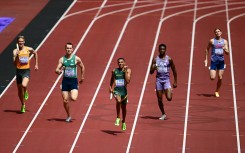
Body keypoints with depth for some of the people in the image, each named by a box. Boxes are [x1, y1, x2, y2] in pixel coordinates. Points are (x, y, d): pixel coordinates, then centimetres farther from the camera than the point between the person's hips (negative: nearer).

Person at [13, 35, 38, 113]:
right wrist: (16, 56, -26)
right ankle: (23, 105, 32)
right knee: (19, 90, 11)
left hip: (26, 71, -2)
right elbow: (14, 63, -10)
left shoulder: (29, 49, -2)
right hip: (19, 71, 2)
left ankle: (25, 92, 7)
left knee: (24, 85, -30)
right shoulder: (15, 51, -4)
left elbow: (35, 53, 21)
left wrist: (36, 64, 20)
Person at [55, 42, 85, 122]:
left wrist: (82, 77, 15)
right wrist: (59, 71, -25)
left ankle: (73, 94, 16)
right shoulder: (62, 59, 2)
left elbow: (82, 67, 13)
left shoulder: (76, 59, -2)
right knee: (65, 101, 2)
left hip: (73, 80, -2)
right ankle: (68, 116, 21)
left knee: (73, 98, -22)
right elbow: (57, 70, -2)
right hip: (65, 80, 2)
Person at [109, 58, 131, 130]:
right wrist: (110, 87, 14)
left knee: (123, 107, 15)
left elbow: (128, 81, -16)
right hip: (116, 90, -1)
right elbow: (112, 80, 23)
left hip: (124, 90, 1)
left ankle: (123, 122, 40)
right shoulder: (114, 71, 4)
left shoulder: (128, 70, -3)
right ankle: (118, 118, -22)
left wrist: (125, 71, -19)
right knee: (118, 101, -34)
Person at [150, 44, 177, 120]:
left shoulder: (169, 59, -1)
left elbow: (174, 71, 7)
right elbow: (151, 72, 4)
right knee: (159, 99, 3)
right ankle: (163, 114, 18)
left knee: (169, 98, -16)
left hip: (166, 80, -2)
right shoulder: (155, 60, 3)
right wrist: (153, 68, -19)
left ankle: (170, 91, 20)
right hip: (158, 79, 2)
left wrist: (175, 82, 5)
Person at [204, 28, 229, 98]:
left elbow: (227, 53, 3)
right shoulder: (212, 41, 1)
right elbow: (207, 49, 11)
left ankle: (217, 92, 16)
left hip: (221, 61, 2)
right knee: (212, 78, -12)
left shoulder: (224, 41, 5)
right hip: (214, 61, -2)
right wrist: (206, 59, 6)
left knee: (220, 78, 0)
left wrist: (225, 50, -21)